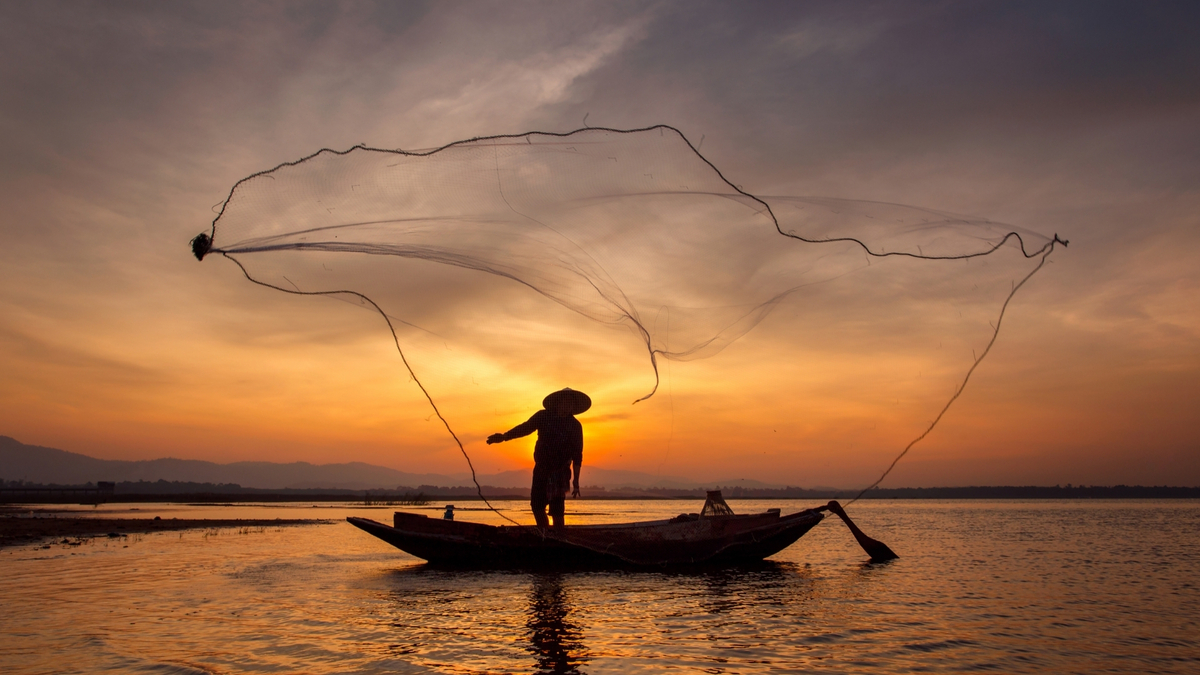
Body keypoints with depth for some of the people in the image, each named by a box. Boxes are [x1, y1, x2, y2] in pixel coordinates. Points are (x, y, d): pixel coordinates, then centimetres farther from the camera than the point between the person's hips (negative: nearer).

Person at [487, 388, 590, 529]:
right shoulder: (543, 416, 1)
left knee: (556, 509, -11)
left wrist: (576, 480, -6)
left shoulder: (575, 425, -1)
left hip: (559, 471, -3)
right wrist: (504, 436, -24)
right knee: (537, 504, 9)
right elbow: (525, 427, -9)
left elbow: (577, 454, -1)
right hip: (541, 469, 3)